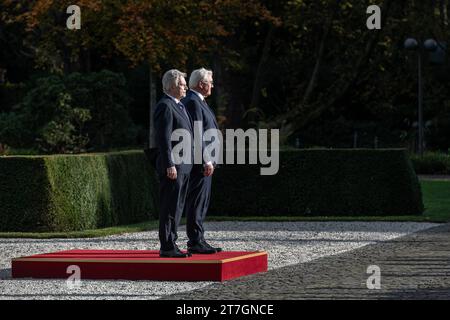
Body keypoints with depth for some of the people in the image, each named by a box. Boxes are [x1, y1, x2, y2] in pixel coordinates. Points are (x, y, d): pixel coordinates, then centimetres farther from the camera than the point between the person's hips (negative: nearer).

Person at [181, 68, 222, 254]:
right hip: (199, 162, -11)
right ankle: (195, 242, -7)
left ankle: (198, 241, 16)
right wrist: (206, 160, -22)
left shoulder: (198, 102, 19)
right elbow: (196, 134, -20)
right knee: (197, 202, -8)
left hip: (203, 162, 11)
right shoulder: (193, 102, -14)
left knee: (201, 203, 12)